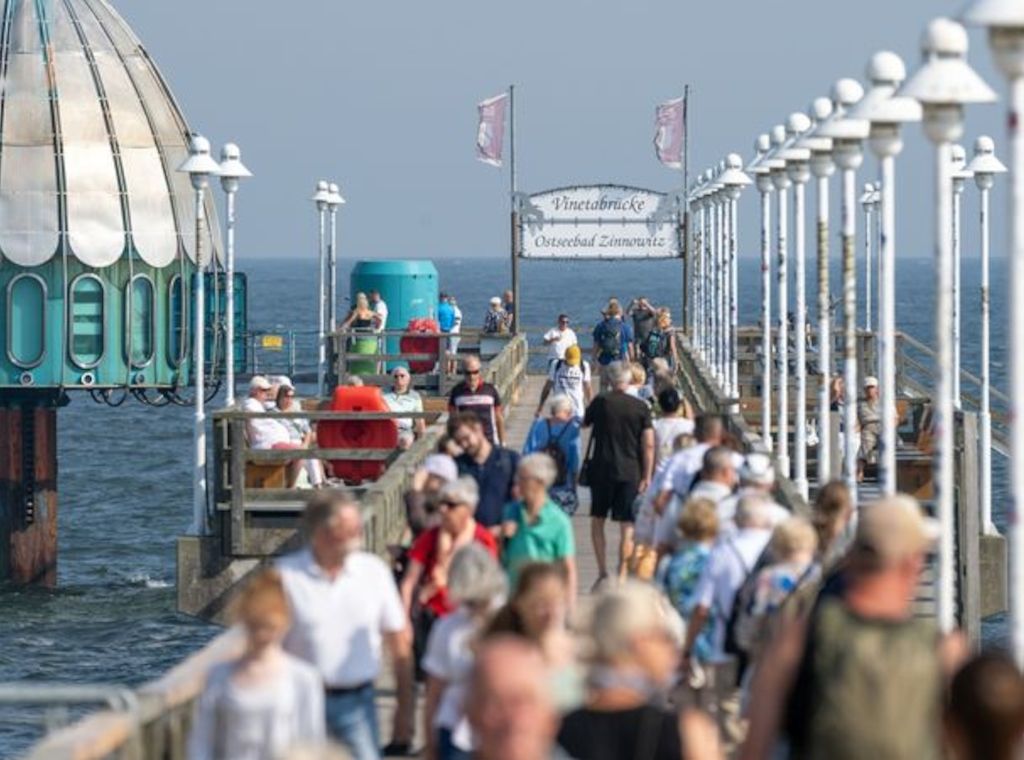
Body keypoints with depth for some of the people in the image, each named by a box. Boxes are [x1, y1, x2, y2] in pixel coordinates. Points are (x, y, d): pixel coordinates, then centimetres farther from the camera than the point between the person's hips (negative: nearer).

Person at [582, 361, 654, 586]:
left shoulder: (601, 402, -5)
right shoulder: (641, 407, -2)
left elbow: (584, 423, 13)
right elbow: (648, 445, -4)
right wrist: (647, 476, 1)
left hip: (602, 469, 0)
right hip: (630, 472, 0)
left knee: (598, 520, 13)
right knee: (627, 526, 3)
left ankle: (602, 571, 5)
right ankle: (621, 575, 0)